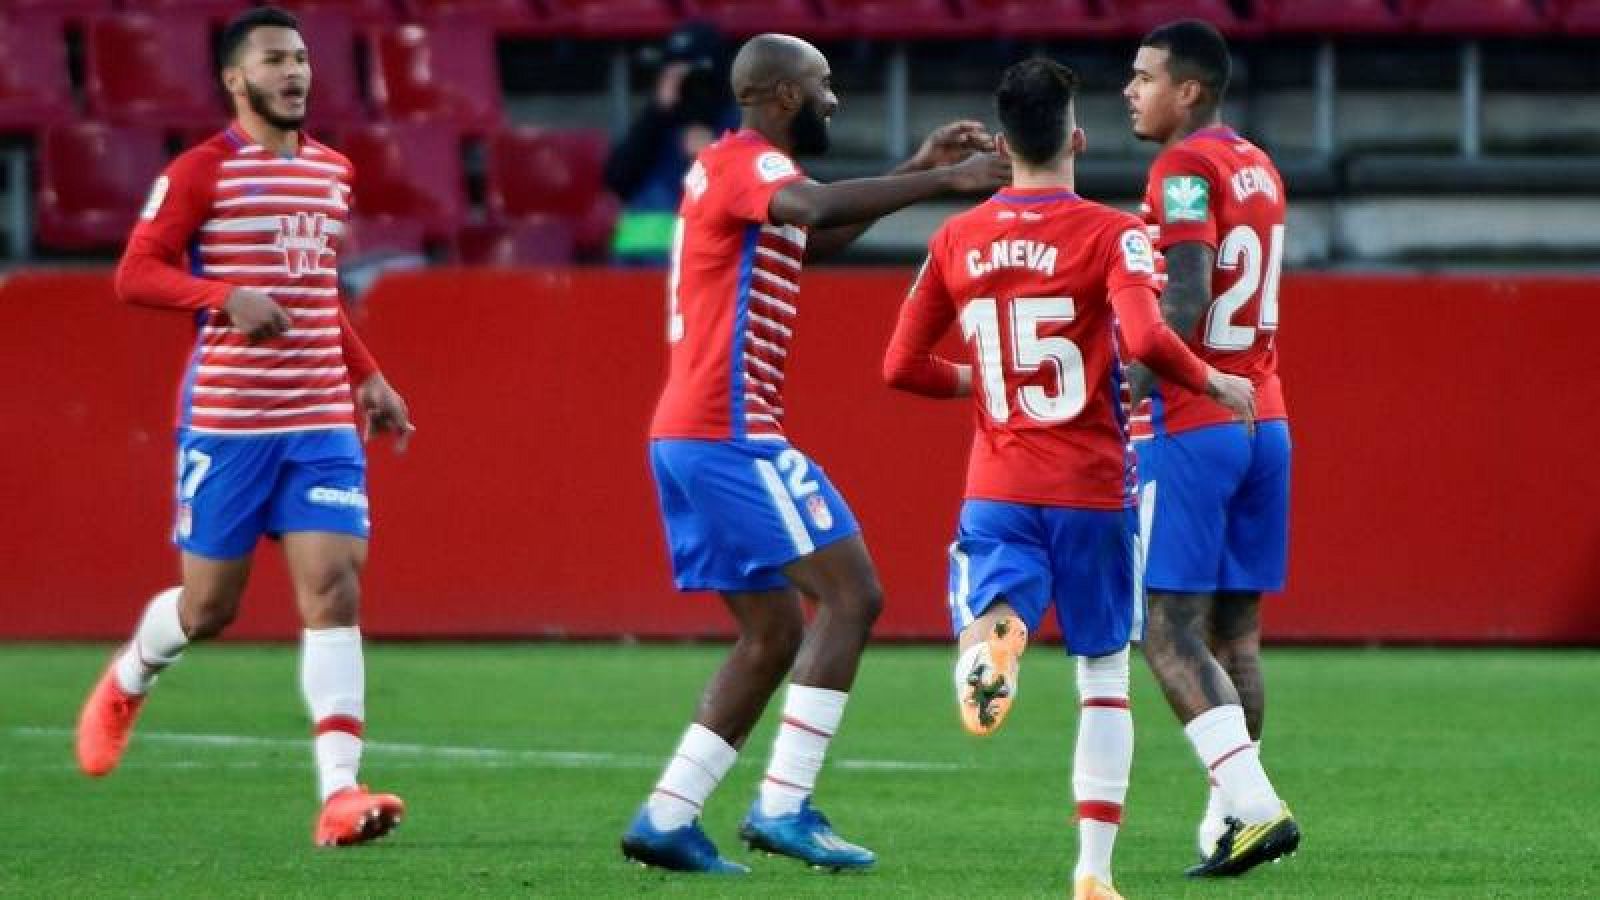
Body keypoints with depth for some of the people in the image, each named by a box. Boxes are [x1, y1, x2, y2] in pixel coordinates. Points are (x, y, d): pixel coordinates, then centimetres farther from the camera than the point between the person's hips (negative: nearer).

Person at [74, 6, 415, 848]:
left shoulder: (332, 171, 14)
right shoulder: (201, 172, -5)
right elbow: (134, 273, -10)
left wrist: (367, 376, 18)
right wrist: (226, 296, -25)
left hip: (321, 418, 4)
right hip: (225, 420, -4)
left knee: (333, 588, -11)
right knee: (209, 605, 4)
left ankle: (339, 793, -17)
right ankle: (126, 683, 38)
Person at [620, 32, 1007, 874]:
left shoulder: (735, 167, 21)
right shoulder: (746, 162, -9)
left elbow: (818, 235, 37)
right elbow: (815, 206, -32)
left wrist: (918, 171, 28)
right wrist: (946, 180, -31)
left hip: (686, 438, 10)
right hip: (731, 432, -10)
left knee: (775, 632, 13)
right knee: (850, 594, -11)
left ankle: (666, 816, 9)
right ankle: (783, 806, -16)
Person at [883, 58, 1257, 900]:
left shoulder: (956, 239, 5)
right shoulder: (1110, 233, -8)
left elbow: (901, 366, 8)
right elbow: (1145, 337, -24)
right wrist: (1212, 381, -6)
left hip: (997, 490, 2)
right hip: (1093, 488, -2)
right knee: (1104, 678, 10)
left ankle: (992, 639, -44)